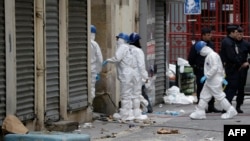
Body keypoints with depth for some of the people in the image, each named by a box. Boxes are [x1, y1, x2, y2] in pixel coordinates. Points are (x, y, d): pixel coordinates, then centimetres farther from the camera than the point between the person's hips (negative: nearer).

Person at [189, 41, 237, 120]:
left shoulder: (212, 55, -17)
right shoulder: (209, 56, 15)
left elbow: (215, 68, -25)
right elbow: (221, 68, 21)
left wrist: (206, 76, -23)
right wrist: (221, 78, 24)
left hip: (214, 81, -10)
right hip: (209, 81, 10)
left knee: (219, 96, -4)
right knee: (204, 96, 8)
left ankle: (231, 111, 5)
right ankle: (199, 113, 9)